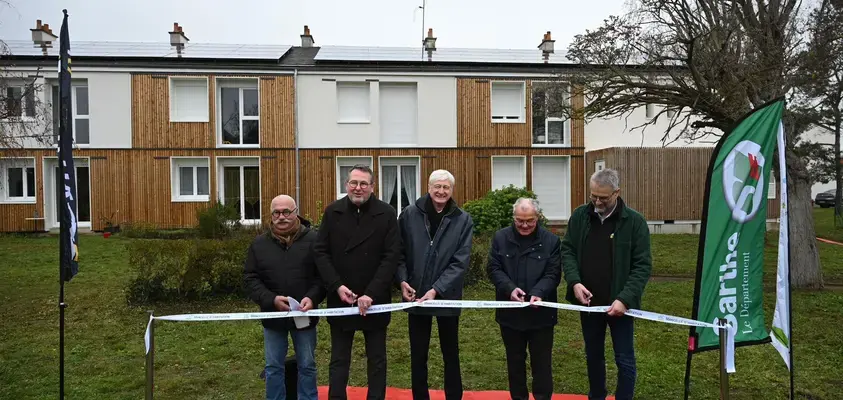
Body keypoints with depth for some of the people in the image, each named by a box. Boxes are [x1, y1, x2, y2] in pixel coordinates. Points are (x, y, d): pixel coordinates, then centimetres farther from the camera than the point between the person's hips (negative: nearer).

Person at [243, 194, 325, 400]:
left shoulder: (313, 240, -6)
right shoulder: (259, 244, 0)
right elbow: (250, 278, -3)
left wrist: (313, 298, -22)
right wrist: (271, 299, -18)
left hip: (305, 314, -1)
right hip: (273, 315, 1)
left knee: (307, 366, 12)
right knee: (273, 367, 12)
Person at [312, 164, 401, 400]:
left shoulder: (387, 214, -5)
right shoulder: (332, 212, 1)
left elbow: (391, 257, -10)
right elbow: (320, 252, -1)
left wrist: (371, 293, -18)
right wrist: (337, 286, -13)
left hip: (375, 301, -1)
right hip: (340, 299, 1)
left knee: (377, 360, 11)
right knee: (339, 360, 10)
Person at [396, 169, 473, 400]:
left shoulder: (463, 220, -5)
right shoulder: (410, 214, -2)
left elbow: (460, 262, -10)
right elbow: (399, 252, 3)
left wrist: (436, 290, -18)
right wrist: (402, 280, -11)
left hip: (447, 297, -1)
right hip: (416, 295, 1)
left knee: (451, 355, 13)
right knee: (418, 356, 12)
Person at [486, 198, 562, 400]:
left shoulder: (551, 240, -3)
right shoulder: (500, 237, 0)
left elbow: (553, 274, -7)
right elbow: (493, 268, -3)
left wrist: (539, 293, -25)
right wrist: (510, 288, -20)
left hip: (541, 313, -1)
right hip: (510, 312, 2)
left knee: (541, 362, 8)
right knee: (515, 361, 16)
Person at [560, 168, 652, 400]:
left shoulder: (634, 221, -10)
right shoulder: (580, 216, -1)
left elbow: (642, 266, -11)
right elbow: (567, 251, 4)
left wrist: (625, 299, -21)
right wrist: (574, 282, -13)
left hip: (618, 304, -3)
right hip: (588, 302, 3)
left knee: (624, 359, 7)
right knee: (593, 356, 18)